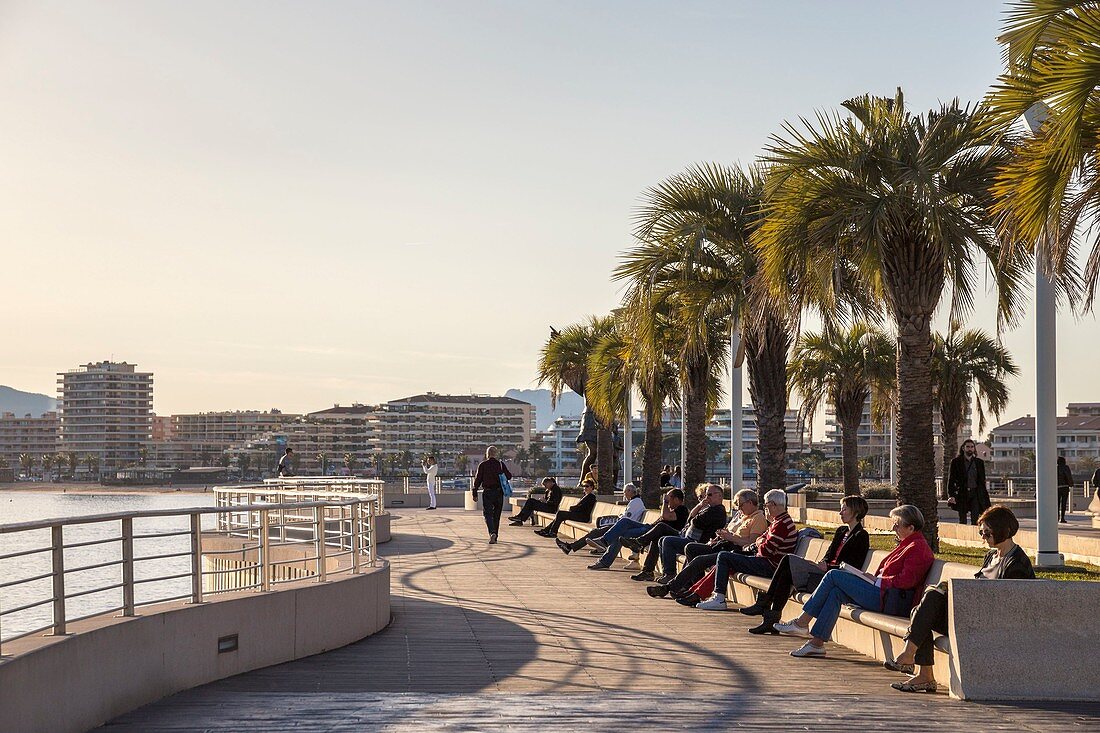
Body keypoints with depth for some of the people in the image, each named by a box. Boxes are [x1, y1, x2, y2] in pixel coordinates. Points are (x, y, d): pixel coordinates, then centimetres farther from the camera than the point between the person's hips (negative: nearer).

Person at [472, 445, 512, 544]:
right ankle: (495, 537, 19)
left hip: (487, 493, -2)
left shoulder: (482, 465, -3)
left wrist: (475, 494, 3)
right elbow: (509, 476, 1)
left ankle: (492, 533, -27)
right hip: (499, 492, 2)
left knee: (488, 514, -3)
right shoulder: (501, 464, -1)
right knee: (496, 515, 13)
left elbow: (477, 480, -3)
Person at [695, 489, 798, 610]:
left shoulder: (782, 524, -19)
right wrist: (761, 543, -1)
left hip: (769, 566, -11)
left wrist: (760, 545, 1)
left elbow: (766, 550, -21)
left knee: (723, 557, -9)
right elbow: (760, 539, 22)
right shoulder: (778, 521, 15)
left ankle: (719, 599, -8)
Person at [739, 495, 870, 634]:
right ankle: (772, 620, -22)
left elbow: (854, 567, -10)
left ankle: (764, 603, -17)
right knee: (787, 573, -18)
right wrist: (821, 564, -1)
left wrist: (827, 567, -15)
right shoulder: (841, 531, 24)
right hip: (824, 572, 8)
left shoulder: (861, 536, -2)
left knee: (789, 560, -19)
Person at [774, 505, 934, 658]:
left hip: (889, 600, -10)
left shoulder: (917, 547, -11)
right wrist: (874, 578, 6)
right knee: (836, 591, -2)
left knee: (833, 576, -8)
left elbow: (906, 581, -20)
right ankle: (816, 643, -7)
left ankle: (802, 623, -3)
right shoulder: (907, 544, 21)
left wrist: (878, 580, -11)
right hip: (882, 593, 10)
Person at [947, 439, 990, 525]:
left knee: (975, 520, -8)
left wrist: (985, 496, 9)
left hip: (975, 493, 1)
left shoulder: (979, 462, 12)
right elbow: (951, 479, -1)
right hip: (962, 494, -1)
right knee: (962, 521, 2)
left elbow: (982, 481, 15)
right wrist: (951, 495, -13)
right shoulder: (956, 462, 4)